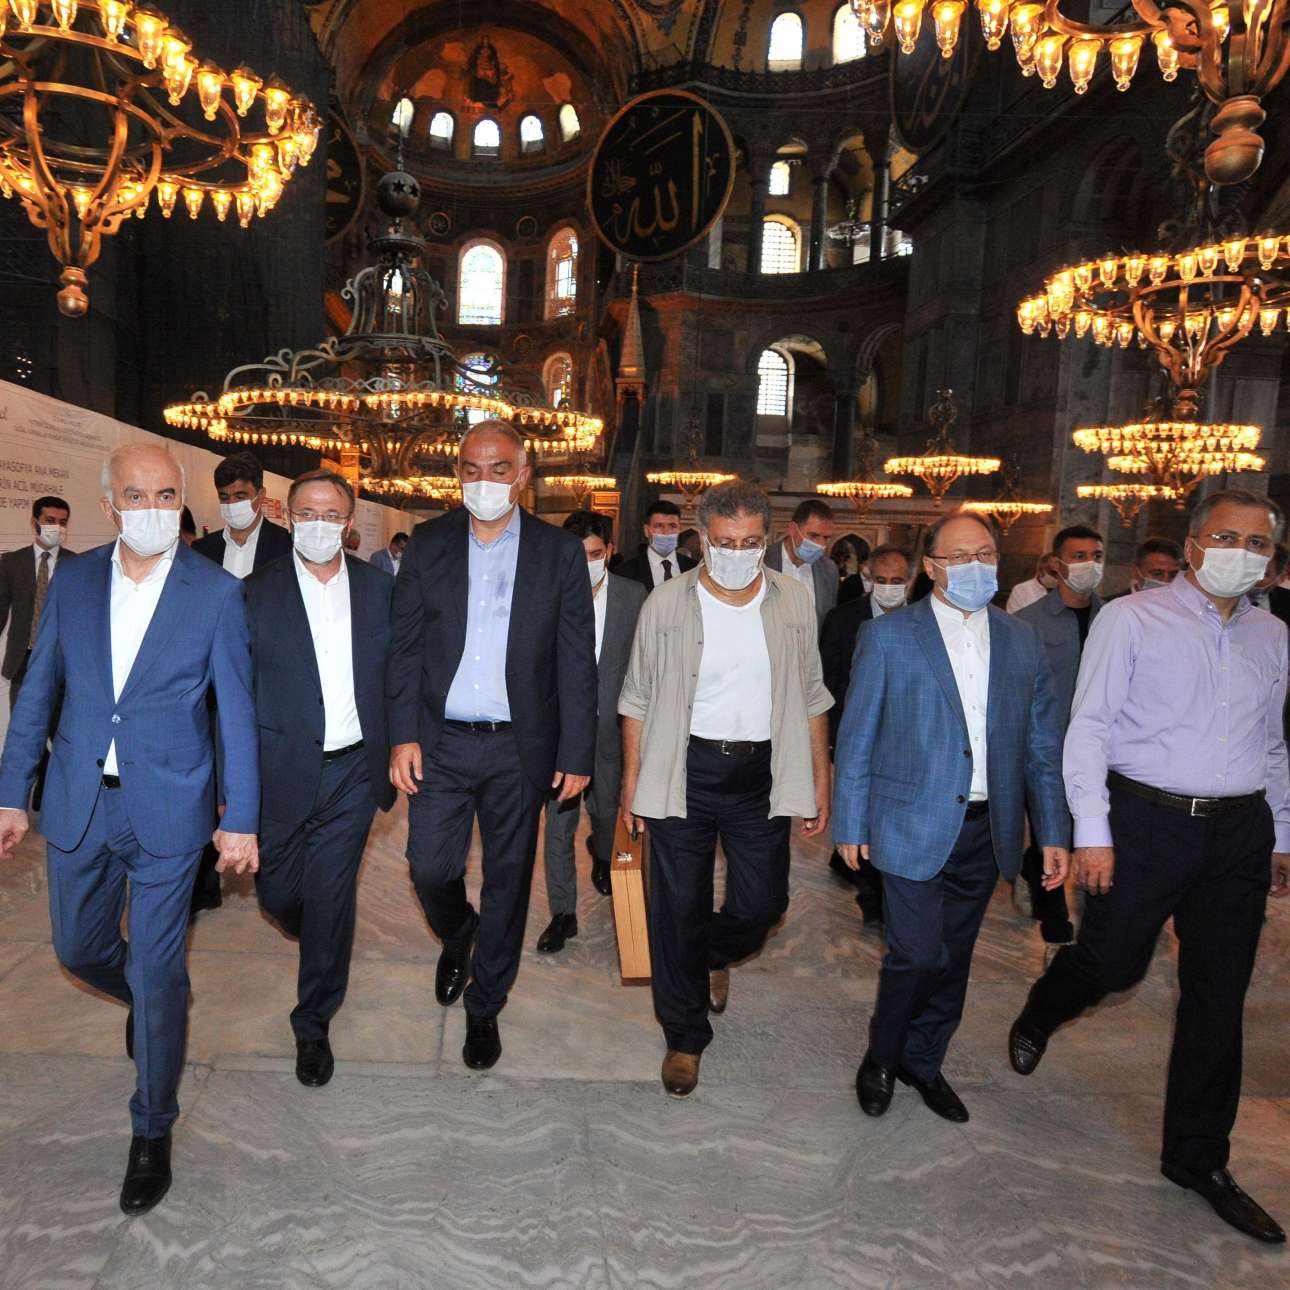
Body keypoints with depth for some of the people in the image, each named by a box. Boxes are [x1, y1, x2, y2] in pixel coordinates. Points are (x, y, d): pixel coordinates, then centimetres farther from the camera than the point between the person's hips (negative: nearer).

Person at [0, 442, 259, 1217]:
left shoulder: (216, 593, -9)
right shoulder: (73, 583, 2)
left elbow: (237, 711, -7)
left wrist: (241, 819, -8)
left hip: (167, 811, -4)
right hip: (79, 804, 4)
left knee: (157, 976, 5)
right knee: (79, 949, 20)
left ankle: (153, 1131, 26)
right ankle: (149, 1000, 54)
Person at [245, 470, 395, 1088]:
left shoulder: (378, 588, 3)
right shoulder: (257, 591, -2)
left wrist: (396, 753, 3)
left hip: (353, 769, 1)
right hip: (282, 770, 0)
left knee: (331, 898, 6)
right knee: (277, 890, 11)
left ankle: (313, 1024, 24)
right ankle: (320, 942, 46)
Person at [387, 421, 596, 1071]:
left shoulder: (561, 552, -2)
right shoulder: (427, 545, 3)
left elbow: (576, 663, -2)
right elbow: (403, 646, 3)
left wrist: (577, 753, -5)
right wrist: (402, 735, -5)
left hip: (520, 748, -1)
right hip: (440, 742, 1)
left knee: (508, 878, 10)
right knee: (431, 870, 4)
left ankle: (485, 1007, 31)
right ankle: (457, 941, 41)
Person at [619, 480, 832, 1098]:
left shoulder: (793, 600, 1)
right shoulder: (666, 604, -5)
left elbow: (810, 697, 7)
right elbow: (637, 700, 2)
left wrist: (820, 783, 6)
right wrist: (631, 783, 0)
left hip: (763, 774, 2)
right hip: (684, 772, -1)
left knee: (762, 904, 7)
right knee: (679, 908, 5)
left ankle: (715, 955, 43)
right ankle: (685, 1036, 27)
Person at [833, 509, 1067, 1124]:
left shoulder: (1022, 642, 7)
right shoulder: (889, 636, -5)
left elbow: (1042, 745, 9)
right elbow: (856, 738, -3)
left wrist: (1052, 832, 5)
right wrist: (850, 824, -4)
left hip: (986, 830, 4)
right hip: (913, 826, -4)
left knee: (953, 956, 14)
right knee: (917, 953, -3)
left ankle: (922, 1061, 36)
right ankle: (881, 1057, 25)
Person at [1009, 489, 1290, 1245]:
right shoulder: (1132, 620, -5)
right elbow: (1089, 728, -8)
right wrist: (1092, 831, -13)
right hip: (1147, 820, -4)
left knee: (1218, 998, 10)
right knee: (1112, 963, 3)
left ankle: (1198, 1158, 27)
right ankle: (1038, 1019, 39)